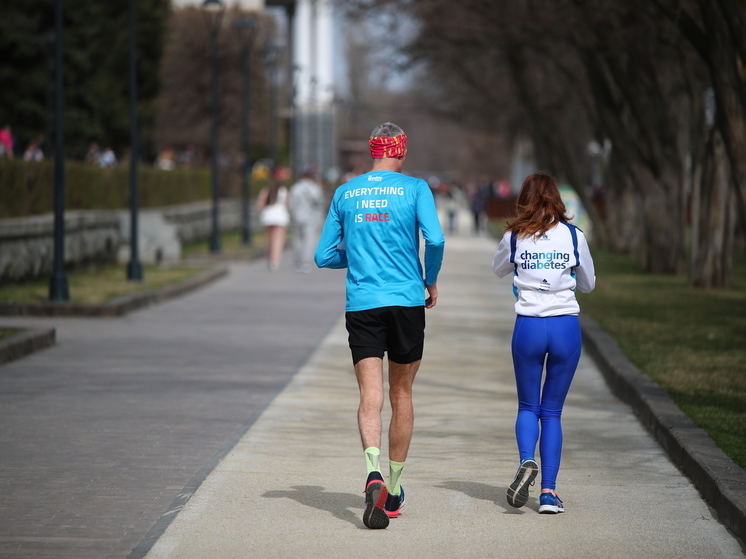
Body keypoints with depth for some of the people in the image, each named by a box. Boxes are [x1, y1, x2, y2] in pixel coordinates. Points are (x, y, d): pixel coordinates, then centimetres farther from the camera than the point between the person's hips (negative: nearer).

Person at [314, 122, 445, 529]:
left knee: (370, 397, -6)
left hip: (361, 305, 1)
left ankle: (374, 475, -31)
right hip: (407, 302, -1)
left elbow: (323, 256, 11)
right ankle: (393, 490, 19)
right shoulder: (415, 189, 0)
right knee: (401, 395, 12)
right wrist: (431, 281, 3)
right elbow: (435, 239, -14)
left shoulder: (344, 194, 9)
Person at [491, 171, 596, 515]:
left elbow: (499, 270, 20)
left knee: (527, 406, 13)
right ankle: (548, 491, 1)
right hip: (566, 327, 0)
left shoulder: (514, 236, 0)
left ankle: (527, 461, -16)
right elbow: (588, 283, 13)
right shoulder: (573, 235, 0)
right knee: (552, 411, 8)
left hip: (528, 326, 0)